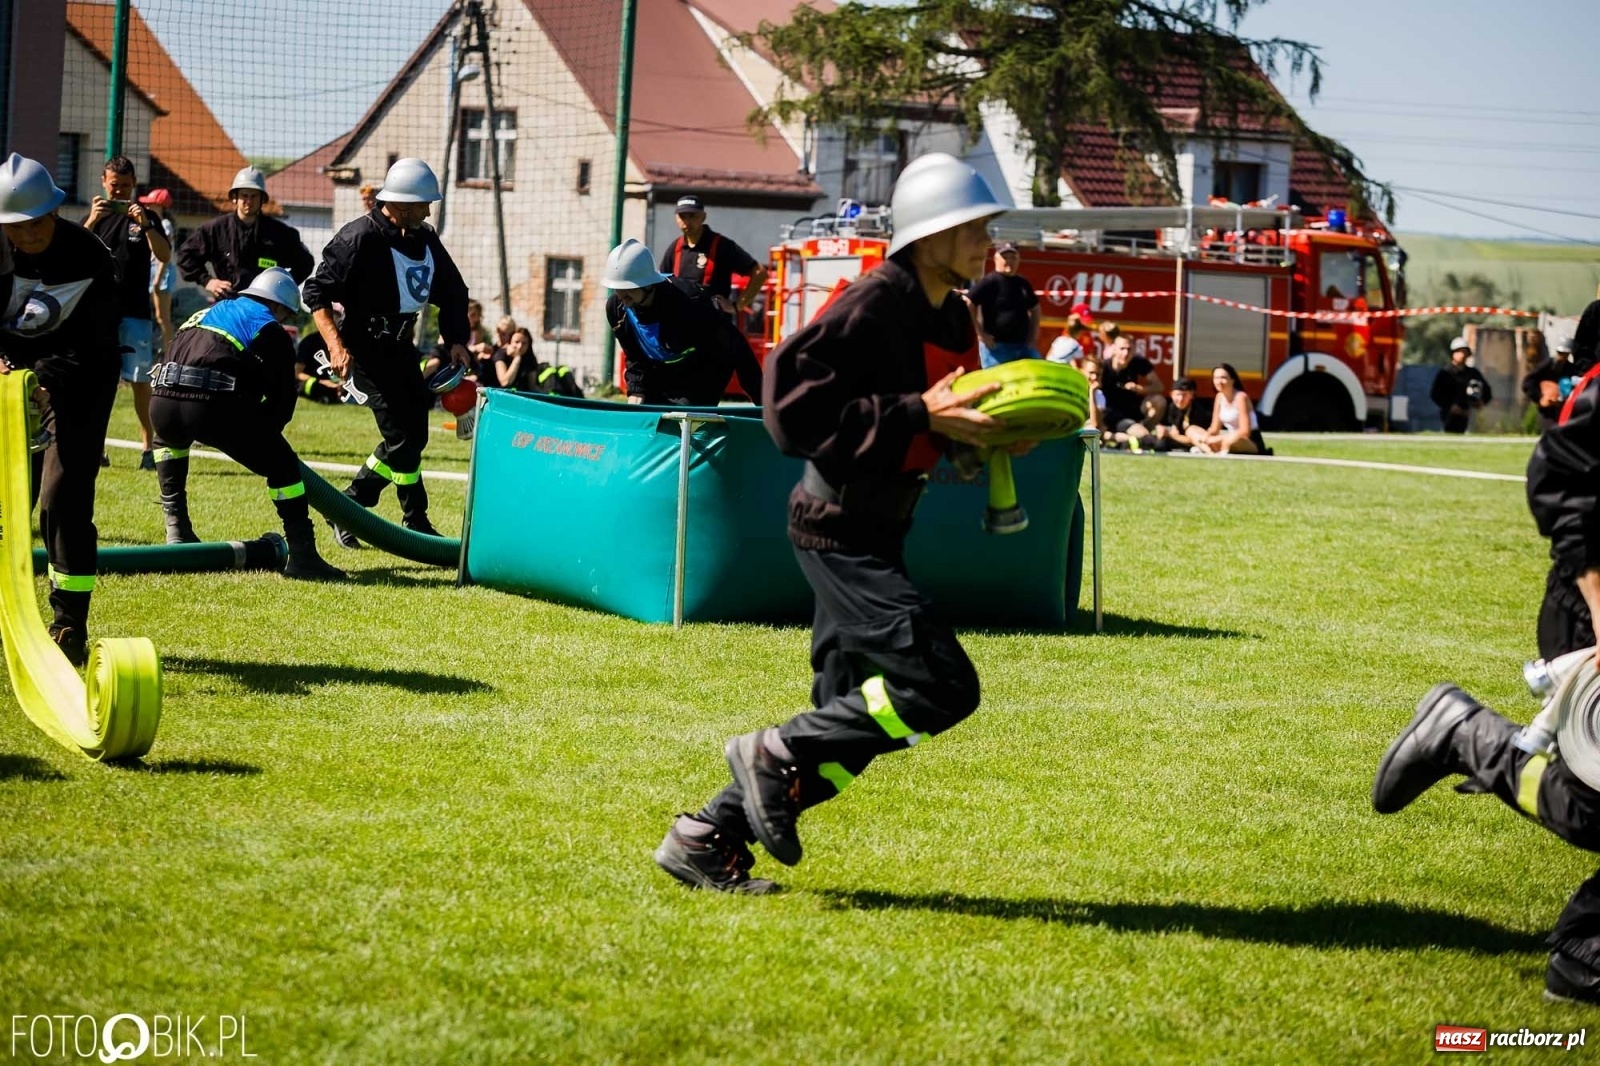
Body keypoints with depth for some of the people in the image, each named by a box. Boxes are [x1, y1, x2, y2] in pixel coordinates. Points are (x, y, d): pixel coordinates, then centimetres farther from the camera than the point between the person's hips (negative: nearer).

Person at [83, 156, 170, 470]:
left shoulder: (146, 217, 7)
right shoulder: (94, 216, 11)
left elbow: (165, 256, -6)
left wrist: (144, 224, -19)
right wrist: (92, 221, -17)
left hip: (134, 312, -1)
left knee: (140, 381, -4)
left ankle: (148, 447, 0)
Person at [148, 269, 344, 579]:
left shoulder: (209, 312, 34)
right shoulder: (272, 332, 18)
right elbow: (282, 402, 14)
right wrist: (260, 435, 33)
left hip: (163, 402, 5)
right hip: (215, 406, -5)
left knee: (168, 439, 40)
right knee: (282, 464, 11)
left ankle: (177, 530, 33)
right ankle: (301, 555, 3)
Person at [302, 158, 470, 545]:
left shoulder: (425, 240, 6)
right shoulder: (360, 237, -17)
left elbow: (453, 294, 17)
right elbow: (316, 292, -17)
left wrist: (456, 340, 2)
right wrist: (336, 345, -27)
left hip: (401, 347, 8)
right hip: (365, 349, -8)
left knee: (412, 436, 8)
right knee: (403, 436, -11)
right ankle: (416, 524, 2)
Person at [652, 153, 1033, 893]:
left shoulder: (952, 319, 11)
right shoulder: (873, 305, -17)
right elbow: (794, 406, -25)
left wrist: (983, 437, 2)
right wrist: (920, 415, -25)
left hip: (873, 534, 10)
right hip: (839, 529, -10)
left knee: (849, 711, 12)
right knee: (942, 685, -15)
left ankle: (708, 839, 18)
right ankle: (780, 756, -3)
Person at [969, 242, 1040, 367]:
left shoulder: (1022, 283, 13)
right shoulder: (989, 282, -9)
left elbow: (1035, 309, 28)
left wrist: (1034, 334, 14)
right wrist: (981, 334, -16)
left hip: (1023, 346, 7)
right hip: (996, 347, -7)